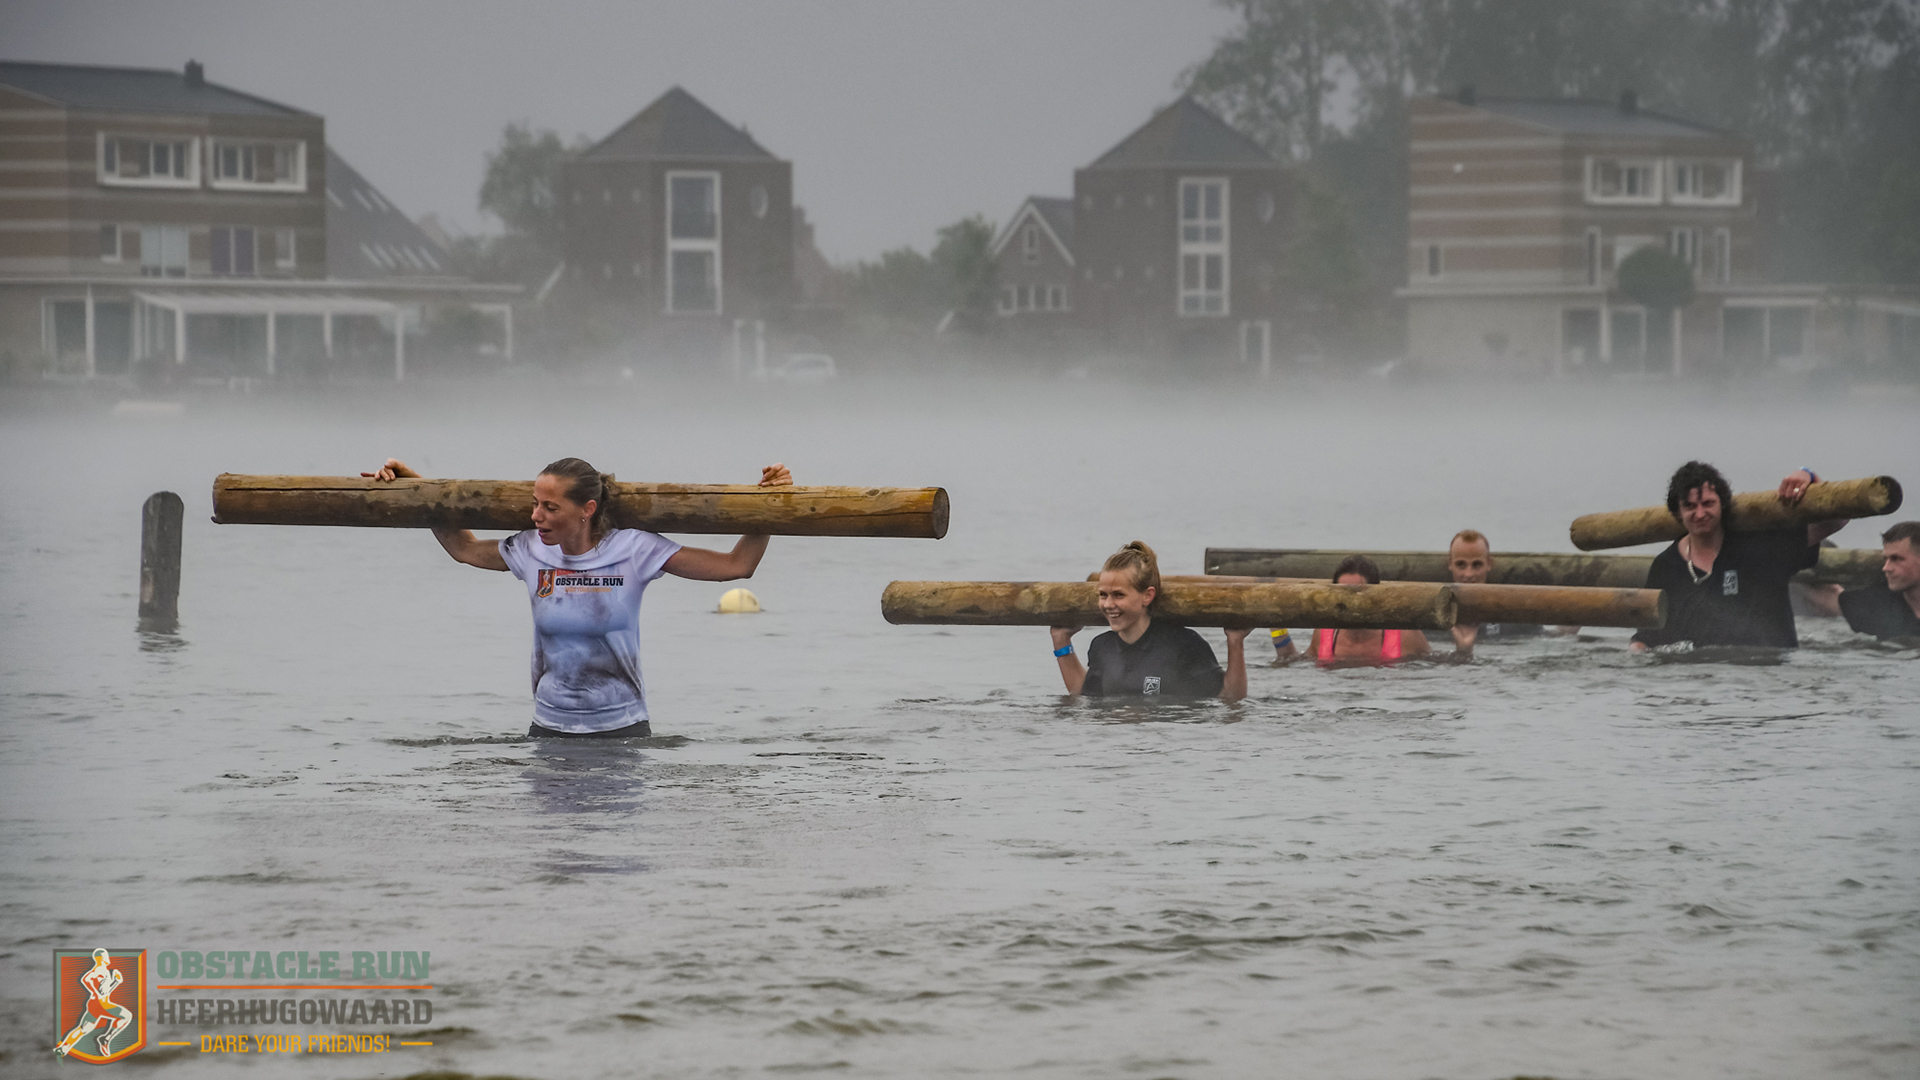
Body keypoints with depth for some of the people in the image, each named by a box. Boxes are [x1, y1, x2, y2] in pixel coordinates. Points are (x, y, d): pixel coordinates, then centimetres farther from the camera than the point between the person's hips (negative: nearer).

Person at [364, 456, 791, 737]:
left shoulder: (634, 550, -6)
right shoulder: (531, 552, 3)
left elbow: (736, 565, -2)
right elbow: (464, 548, 23)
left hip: (622, 727, -3)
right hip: (550, 728, 3)